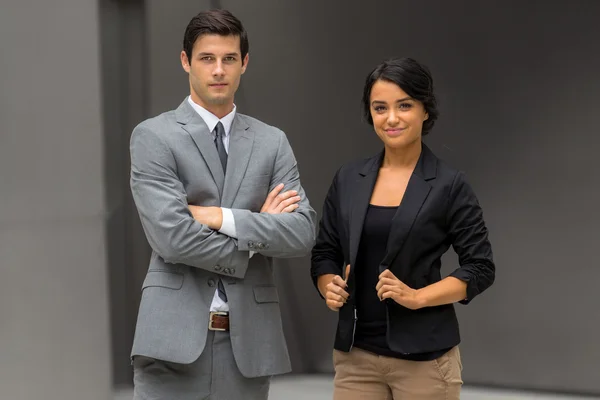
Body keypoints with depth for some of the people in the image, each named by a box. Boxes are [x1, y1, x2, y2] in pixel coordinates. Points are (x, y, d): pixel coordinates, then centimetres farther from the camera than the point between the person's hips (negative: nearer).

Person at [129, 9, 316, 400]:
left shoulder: (272, 142, 11)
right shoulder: (153, 136, -1)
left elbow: (303, 232, -2)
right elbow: (172, 238, -13)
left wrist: (221, 217, -11)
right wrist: (257, 228, -4)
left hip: (248, 339, 3)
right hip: (176, 335, -3)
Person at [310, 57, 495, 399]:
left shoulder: (450, 185, -4)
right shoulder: (348, 179, 7)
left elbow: (481, 267, -4)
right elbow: (325, 253, 14)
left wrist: (417, 297, -16)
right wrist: (329, 287, -7)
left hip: (424, 357, -3)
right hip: (354, 354, 3)